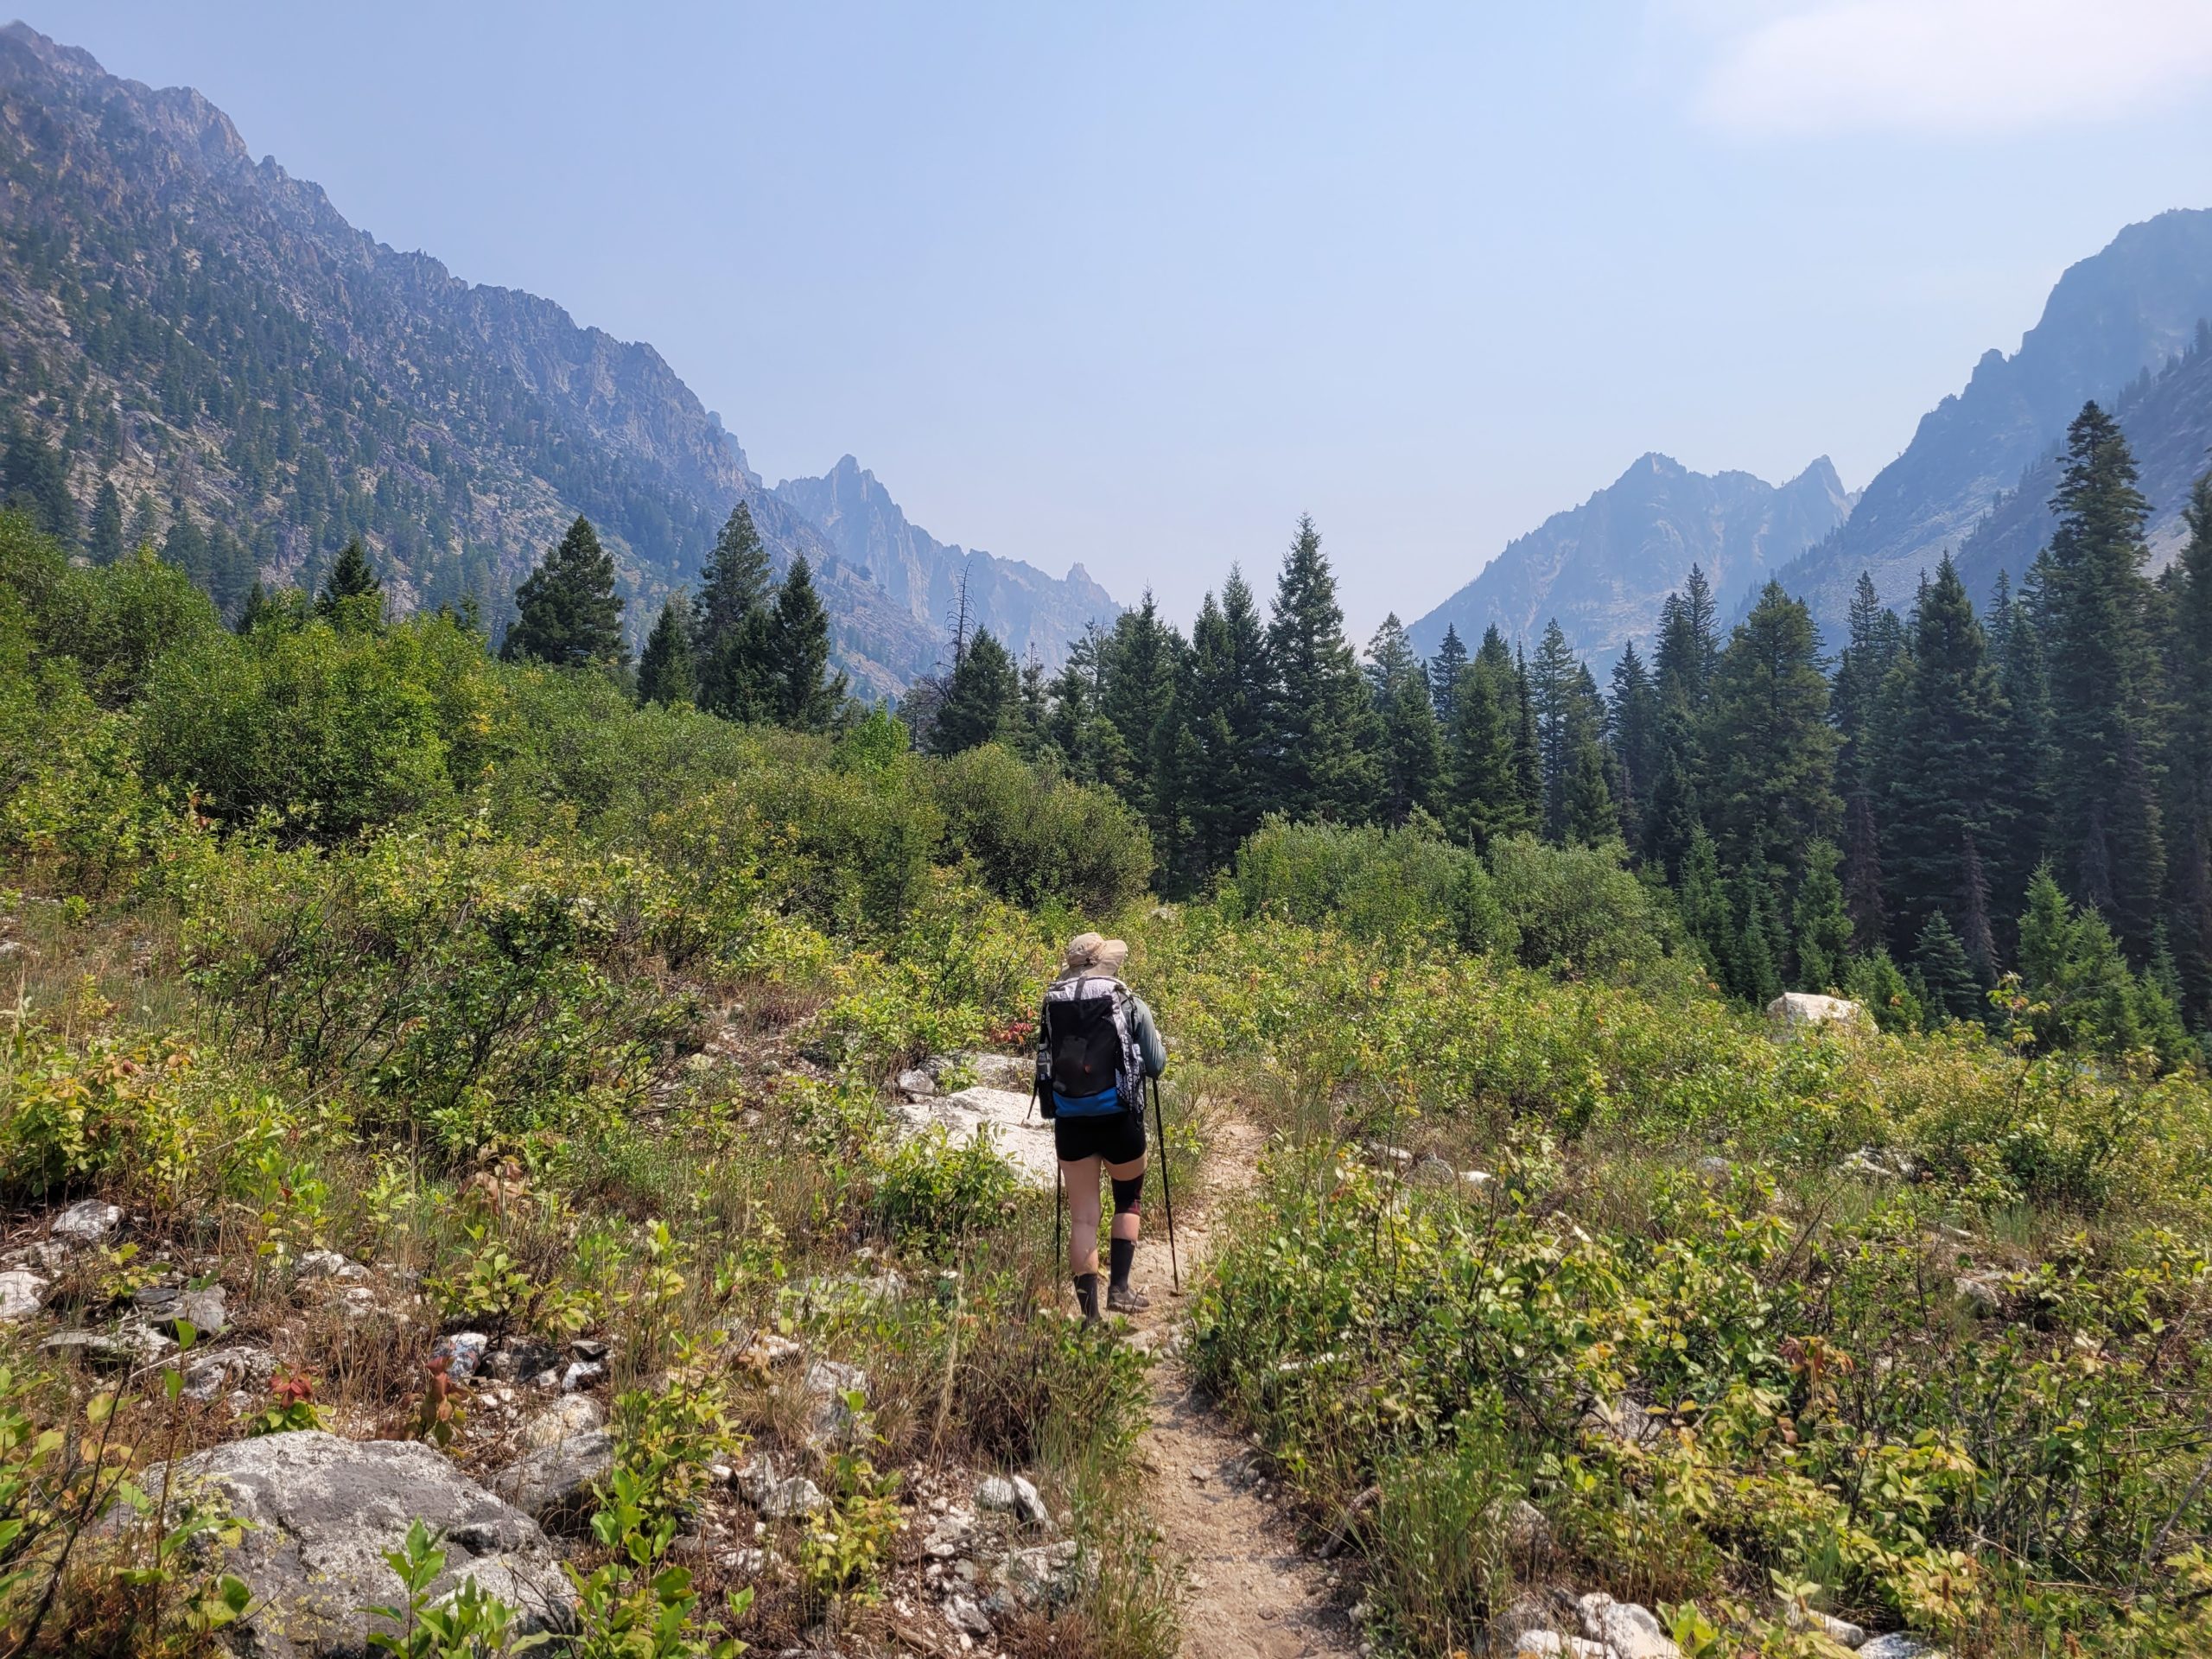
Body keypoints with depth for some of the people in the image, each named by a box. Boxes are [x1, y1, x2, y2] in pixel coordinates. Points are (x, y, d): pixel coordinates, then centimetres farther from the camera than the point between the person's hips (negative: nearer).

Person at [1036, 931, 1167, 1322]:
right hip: (1117, 1117, -2)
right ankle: (1119, 1287, 12)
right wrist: (1155, 1041, 22)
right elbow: (1156, 1065, 2)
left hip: (1069, 1121, 2)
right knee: (1128, 1200, 22)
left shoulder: (1052, 1002, 4)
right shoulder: (1128, 1003, -3)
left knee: (1082, 1217, 10)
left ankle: (1089, 1312, 8)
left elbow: (1045, 1060, 11)